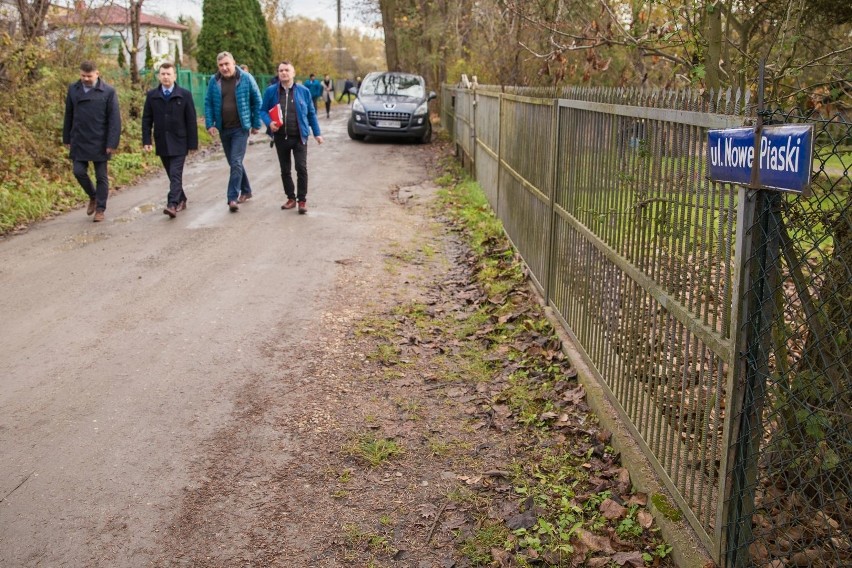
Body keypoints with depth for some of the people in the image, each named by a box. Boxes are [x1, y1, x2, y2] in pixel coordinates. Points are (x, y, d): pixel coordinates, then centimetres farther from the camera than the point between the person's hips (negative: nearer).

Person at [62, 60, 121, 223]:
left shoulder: (108, 92, -7)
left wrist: (112, 143, -14)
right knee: (79, 172, -1)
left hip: (99, 142, -3)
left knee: (101, 176, 4)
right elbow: (68, 116, 10)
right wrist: (67, 138, 10)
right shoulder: (73, 89, 4)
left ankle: (100, 209, 15)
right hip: (79, 141, 3)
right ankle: (93, 197, 26)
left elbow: (114, 119, -9)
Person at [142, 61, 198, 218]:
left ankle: (172, 204, -19)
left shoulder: (184, 95, -1)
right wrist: (146, 140, -2)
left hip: (179, 142, -3)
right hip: (162, 142, 4)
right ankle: (181, 199, 26)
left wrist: (193, 143, -5)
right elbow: (146, 120, 7)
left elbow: (191, 121, -2)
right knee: (172, 175, 12)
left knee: (175, 174, -12)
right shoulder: (152, 95, 6)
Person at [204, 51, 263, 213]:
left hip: (240, 128, -4)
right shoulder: (214, 81, 2)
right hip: (223, 129, 4)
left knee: (236, 163, -12)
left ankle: (233, 198, -11)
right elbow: (208, 103, 7)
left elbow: (257, 101, 0)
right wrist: (210, 124, -4)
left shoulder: (246, 78, -6)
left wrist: (256, 124, 0)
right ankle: (246, 191, 31)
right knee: (233, 163, 14)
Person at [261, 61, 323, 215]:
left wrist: (317, 133, 6)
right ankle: (291, 198, 25)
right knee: (285, 170, 11)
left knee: (301, 168, -8)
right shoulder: (271, 91, 2)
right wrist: (269, 122, -13)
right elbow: (263, 111, 8)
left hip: (299, 137, -2)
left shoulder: (303, 91, 1)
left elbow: (311, 113, 7)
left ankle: (302, 200, 2)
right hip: (281, 137, 2)